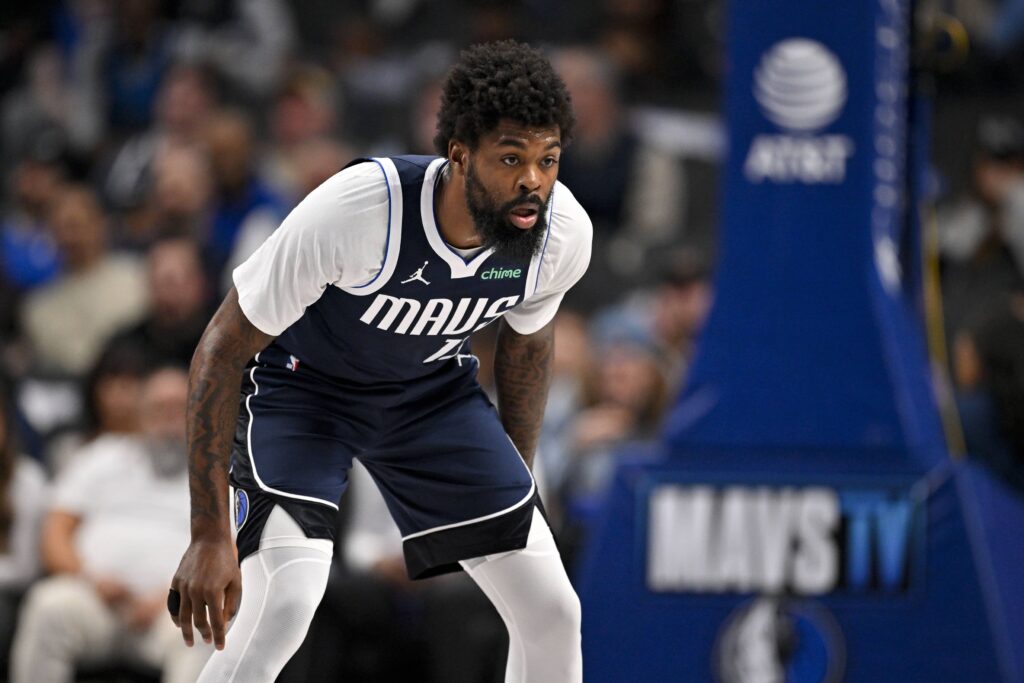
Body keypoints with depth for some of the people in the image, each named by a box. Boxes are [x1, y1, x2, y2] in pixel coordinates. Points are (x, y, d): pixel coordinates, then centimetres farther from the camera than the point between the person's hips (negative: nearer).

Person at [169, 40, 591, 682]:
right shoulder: (354, 210, -37)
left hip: (435, 389, 5)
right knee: (282, 605, -27)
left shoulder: (564, 233, -21)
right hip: (304, 384, -5)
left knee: (552, 613, -4)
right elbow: (221, 351, -26)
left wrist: (515, 487, 14)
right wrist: (210, 537, -28)